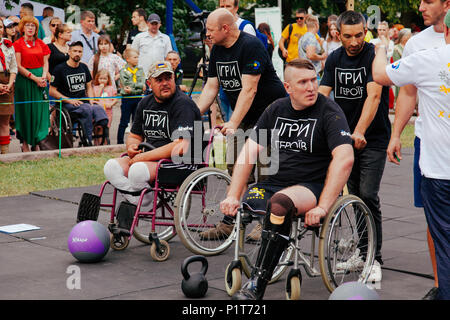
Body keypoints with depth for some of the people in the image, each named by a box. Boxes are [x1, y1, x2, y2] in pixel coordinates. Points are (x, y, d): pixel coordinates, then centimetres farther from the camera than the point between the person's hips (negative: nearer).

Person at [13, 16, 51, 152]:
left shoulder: (40, 43, 11)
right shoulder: (18, 44, -2)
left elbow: (45, 63, 10)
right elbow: (18, 66, -8)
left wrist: (44, 77, -9)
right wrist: (34, 78, -15)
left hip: (40, 79, 4)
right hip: (24, 79, -4)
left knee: (40, 110, 1)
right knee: (25, 111, -2)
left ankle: (36, 143, 8)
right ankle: (25, 143, 4)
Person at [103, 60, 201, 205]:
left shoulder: (183, 104, -12)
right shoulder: (145, 103, 14)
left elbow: (181, 148, -22)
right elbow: (134, 136, 25)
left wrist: (143, 157, -19)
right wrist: (132, 147, -2)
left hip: (179, 162, -8)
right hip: (150, 159, 8)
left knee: (137, 170, -33)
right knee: (111, 166, -13)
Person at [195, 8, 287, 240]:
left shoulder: (251, 46, -20)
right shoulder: (217, 50, 6)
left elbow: (249, 90, -26)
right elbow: (211, 88, 7)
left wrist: (233, 123, -33)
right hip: (244, 117, 8)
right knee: (234, 168, 4)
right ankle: (230, 223, 10)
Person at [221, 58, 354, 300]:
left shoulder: (329, 113, -7)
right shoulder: (276, 110, 9)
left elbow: (345, 159, -19)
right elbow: (248, 153, 7)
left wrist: (323, 207, -26)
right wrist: (232, 196, -5)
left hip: (314, 187, -5)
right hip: (274, 184, 6)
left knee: (279, 203, -37)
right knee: (234, 211, -18)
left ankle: (257, 285, -34)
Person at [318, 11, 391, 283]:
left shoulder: (374, 56, -12)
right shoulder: (335, 59, 5)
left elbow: (373, 96, -24)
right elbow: (321, 96, -2)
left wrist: (359, 131, -36)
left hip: (373, 138, -5)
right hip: (345, 135, 5)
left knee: (368, 195, -12)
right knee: (355, 196, 9)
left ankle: (375, 258, -5)